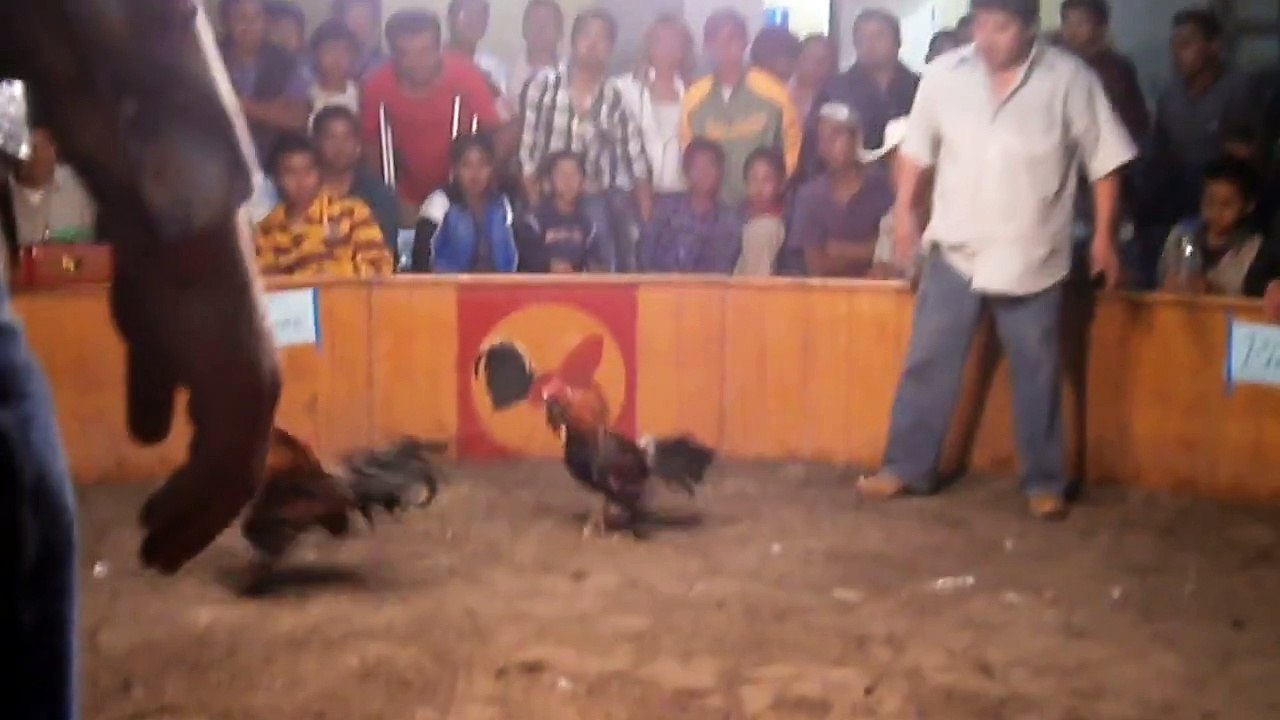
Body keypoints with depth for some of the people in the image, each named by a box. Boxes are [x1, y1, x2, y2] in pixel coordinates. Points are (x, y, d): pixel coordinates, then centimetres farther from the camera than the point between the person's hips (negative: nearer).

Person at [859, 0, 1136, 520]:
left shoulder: (1069, 78, -8)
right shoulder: (944, 74, -4)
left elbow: (1104, 160, -2)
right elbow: (916, 147, 9)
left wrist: (1104, 235, -4)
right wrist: (904, 211, 5)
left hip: (1032, 257, -1)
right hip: (955, 249, 2)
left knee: (1036, 374, 8)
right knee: (928, 362, 5)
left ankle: (1044, 482, 21)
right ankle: (907, 467, 18)